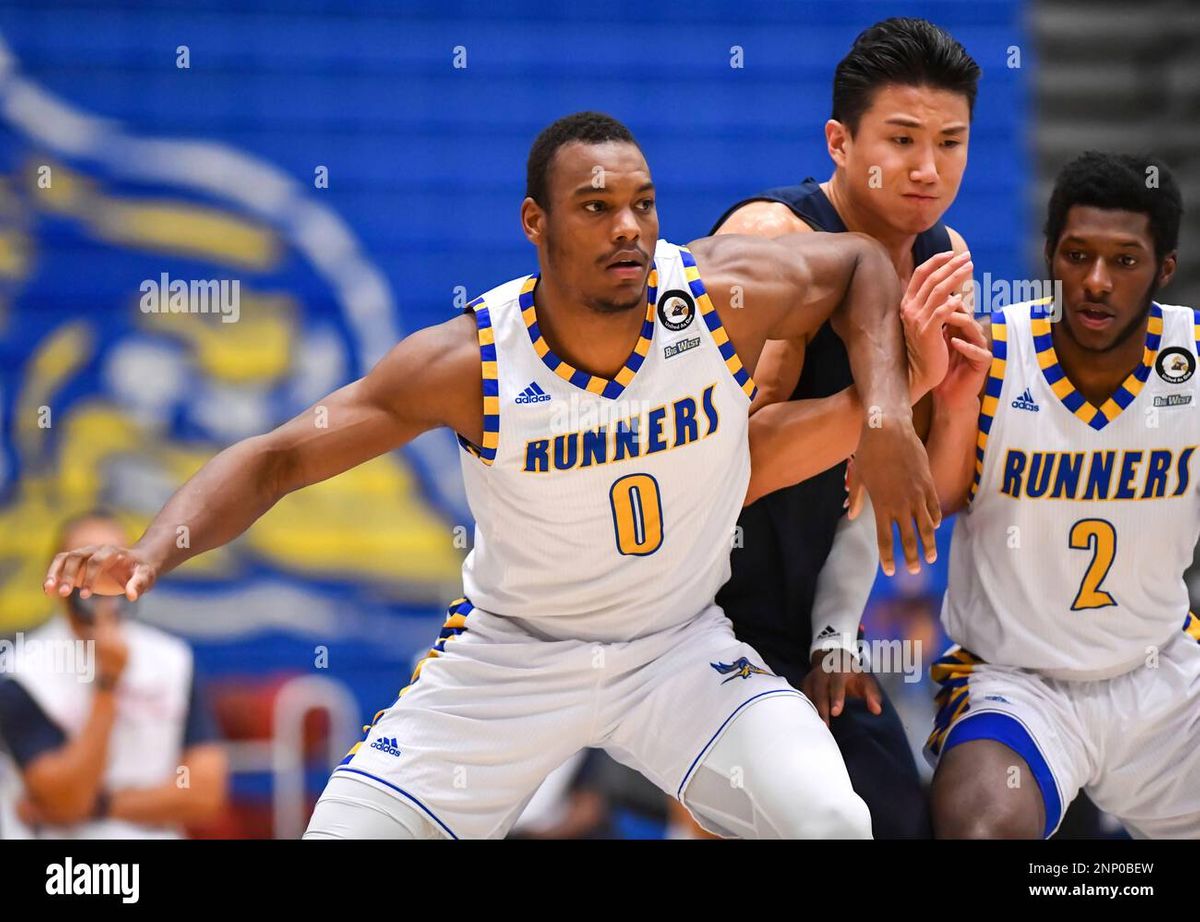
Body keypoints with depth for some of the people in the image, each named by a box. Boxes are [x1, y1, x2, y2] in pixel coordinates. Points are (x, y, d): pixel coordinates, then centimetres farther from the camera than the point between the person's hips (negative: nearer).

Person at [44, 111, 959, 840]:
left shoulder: (727, 296, -17)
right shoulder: (470, 361, -21)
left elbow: (863, 260, 3)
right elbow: (278, 457, -17)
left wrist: (886, 415, -11)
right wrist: (154, 550, -34)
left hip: (681, 650, 1)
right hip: (508, 653, -1)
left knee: (829, 822, -24)